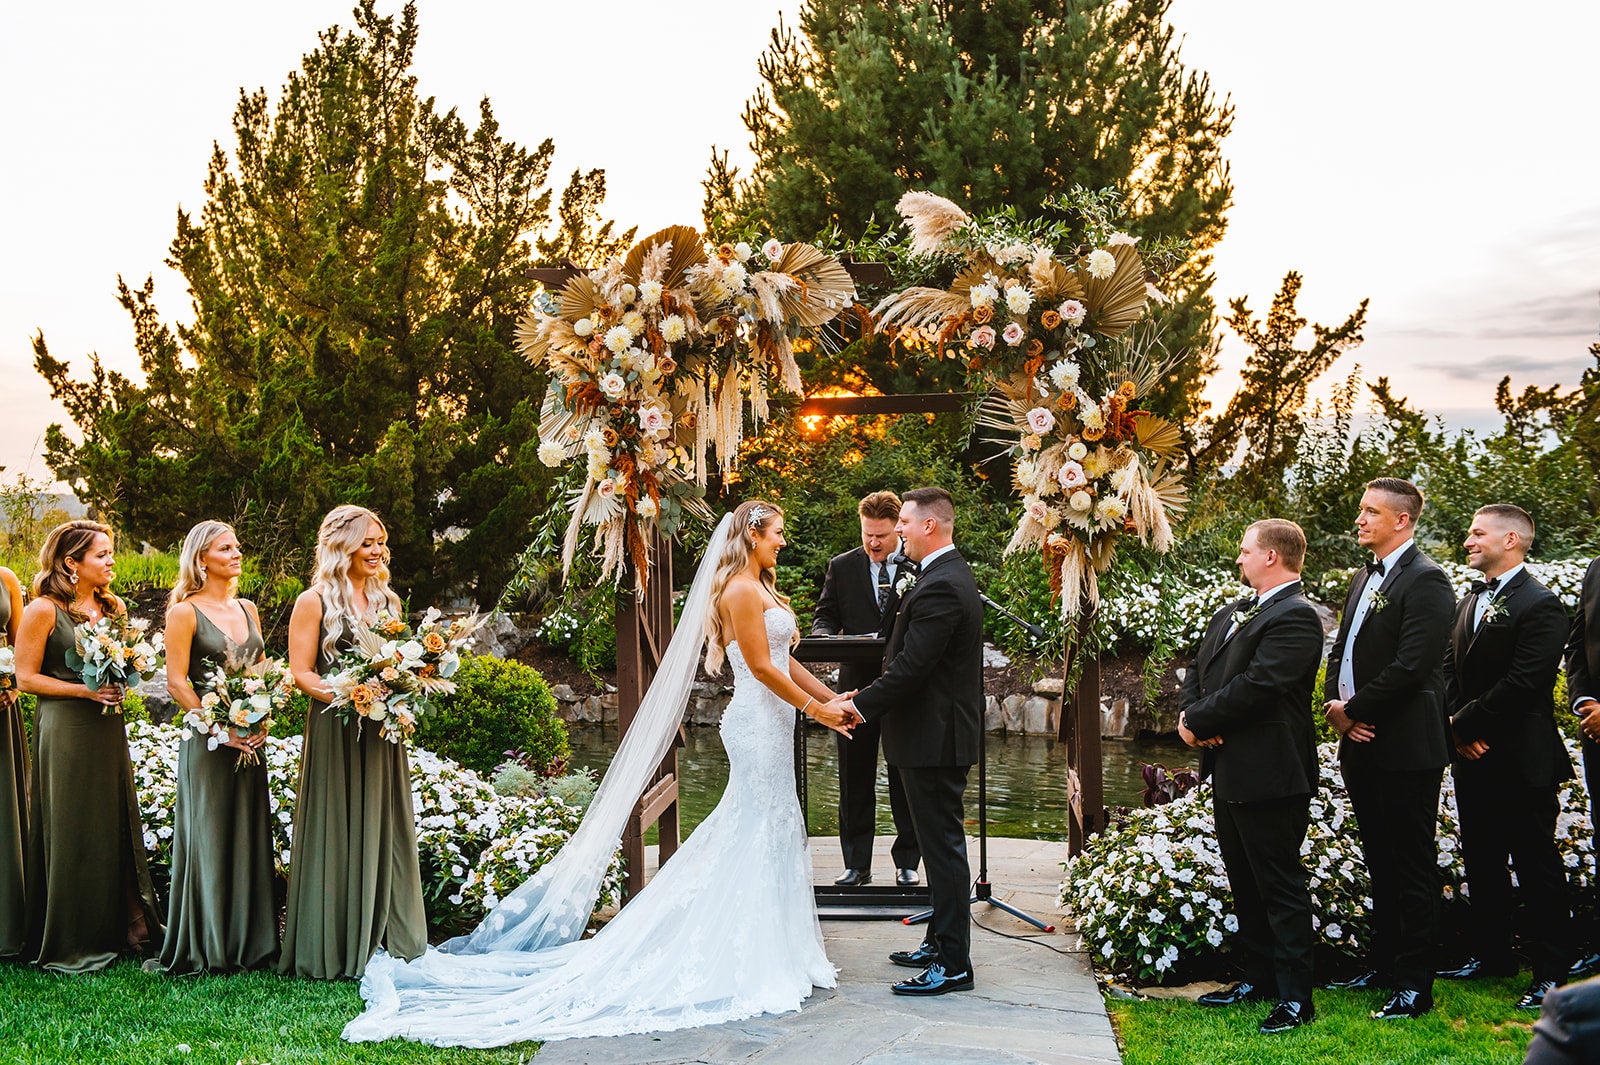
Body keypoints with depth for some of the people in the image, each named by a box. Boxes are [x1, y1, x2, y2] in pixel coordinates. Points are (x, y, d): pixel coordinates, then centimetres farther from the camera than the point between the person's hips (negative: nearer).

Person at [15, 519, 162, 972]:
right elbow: (26, 677, -9)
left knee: (118, 827, 6)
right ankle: (69, 942, 11)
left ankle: (127, 926, 14)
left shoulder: (113, 607, 10)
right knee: (72, 833, 0)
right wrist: (86, 690, -16)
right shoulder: (43, 611, -8)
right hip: (65, 729, -6)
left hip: (108, 727, 6)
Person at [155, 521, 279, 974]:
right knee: (209, 838, -1)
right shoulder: (185, 612, -5)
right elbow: (176, 682, -10)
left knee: (250, 834, 8)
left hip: (249, 741, 6)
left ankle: (249, 942, 16)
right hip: (207, 742, -6)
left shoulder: (247, 609, 13)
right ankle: (208, 947, 7)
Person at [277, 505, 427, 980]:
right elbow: (301, 671, -8)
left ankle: (385, 938, 17)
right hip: (336, 731, -5)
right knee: (338, 837, -1)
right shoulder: (314, 602, -3)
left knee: (383, 831, 8)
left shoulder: (387, 600, 14)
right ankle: (334, 949, 7)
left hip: (382, 732, 5)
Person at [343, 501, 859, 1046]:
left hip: (769, 723, 10)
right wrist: (813, 708, -12)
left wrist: (830, 698, 12)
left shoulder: (761, 588, 17)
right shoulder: (740, 590, -15)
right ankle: (757, 965, 3)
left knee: (772, 831, 13)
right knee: (760, 833, -4)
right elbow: (761, 666, -18)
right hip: (758, 721, -10)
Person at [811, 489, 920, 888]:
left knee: (905, 778, 7)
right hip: (857, 686, 2)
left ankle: (906, 862, 19)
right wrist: (827, 637, -13)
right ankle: (857, 865, 16)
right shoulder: (842, 567, 6)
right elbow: (824, 615, 10)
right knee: (855, 779, 7)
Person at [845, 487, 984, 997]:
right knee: (941, 844, 17)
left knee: (943, 846, -5)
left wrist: (860, 706, -17)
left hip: (934, 738, -11)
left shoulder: (940, 586, -20)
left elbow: (911, 666, -24)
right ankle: (941, 943, 28)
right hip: (940, 733, 11)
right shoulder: (951, 576, 14)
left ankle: (953, 964, 1)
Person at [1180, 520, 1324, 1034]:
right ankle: (1259, 978, 30)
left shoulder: (1296, 617, -16)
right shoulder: (1231, 614, 15)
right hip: (1229, 773, 10)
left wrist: (1198, 722, -14)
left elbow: (1255, 686, -24)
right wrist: (1190, 714, -5)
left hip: (1269, 777, -10)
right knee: (1245, 884, 18)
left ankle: (1295, 999, 4)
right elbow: (1198, 670, 16)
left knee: (1281, 887, -3)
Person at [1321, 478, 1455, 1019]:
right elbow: (1341, 651, 19)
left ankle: (1415, 984, 6)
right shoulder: (1363, 579, 15)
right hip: (1362, 742, 9)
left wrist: (1353, 710, -13)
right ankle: (1382, 965, 28)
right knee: (1380, 863, 17)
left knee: (1411, 867, -1)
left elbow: (1410, 666, -22)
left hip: (1405, 749, -9)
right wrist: (1337, 706, 0)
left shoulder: (1426, 580, -14)